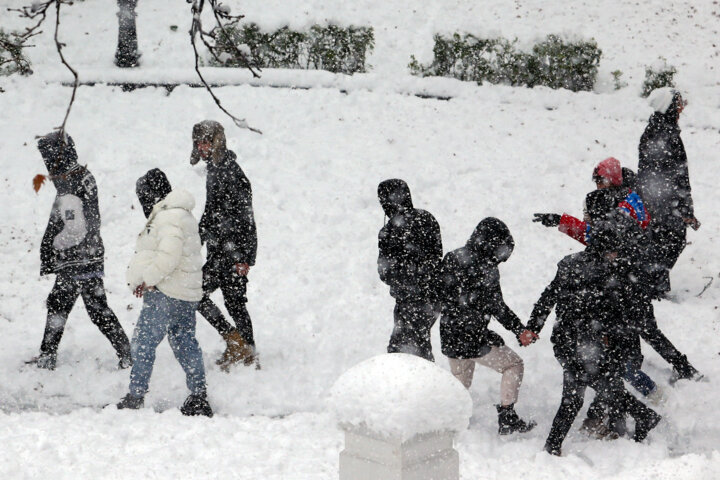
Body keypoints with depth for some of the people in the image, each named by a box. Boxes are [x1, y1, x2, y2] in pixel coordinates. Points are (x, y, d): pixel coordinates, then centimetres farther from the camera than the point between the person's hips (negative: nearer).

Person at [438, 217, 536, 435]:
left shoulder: (451, 258, 4)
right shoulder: (486, 269, -17)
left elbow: (440, 297, 11)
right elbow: (497, 307, -17)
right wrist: (520, 330, -10)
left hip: (449, 338, 7)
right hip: (473, 341, -7)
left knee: (460, 383, 25)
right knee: (513, 364, 11)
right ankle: (507, 418, 8)